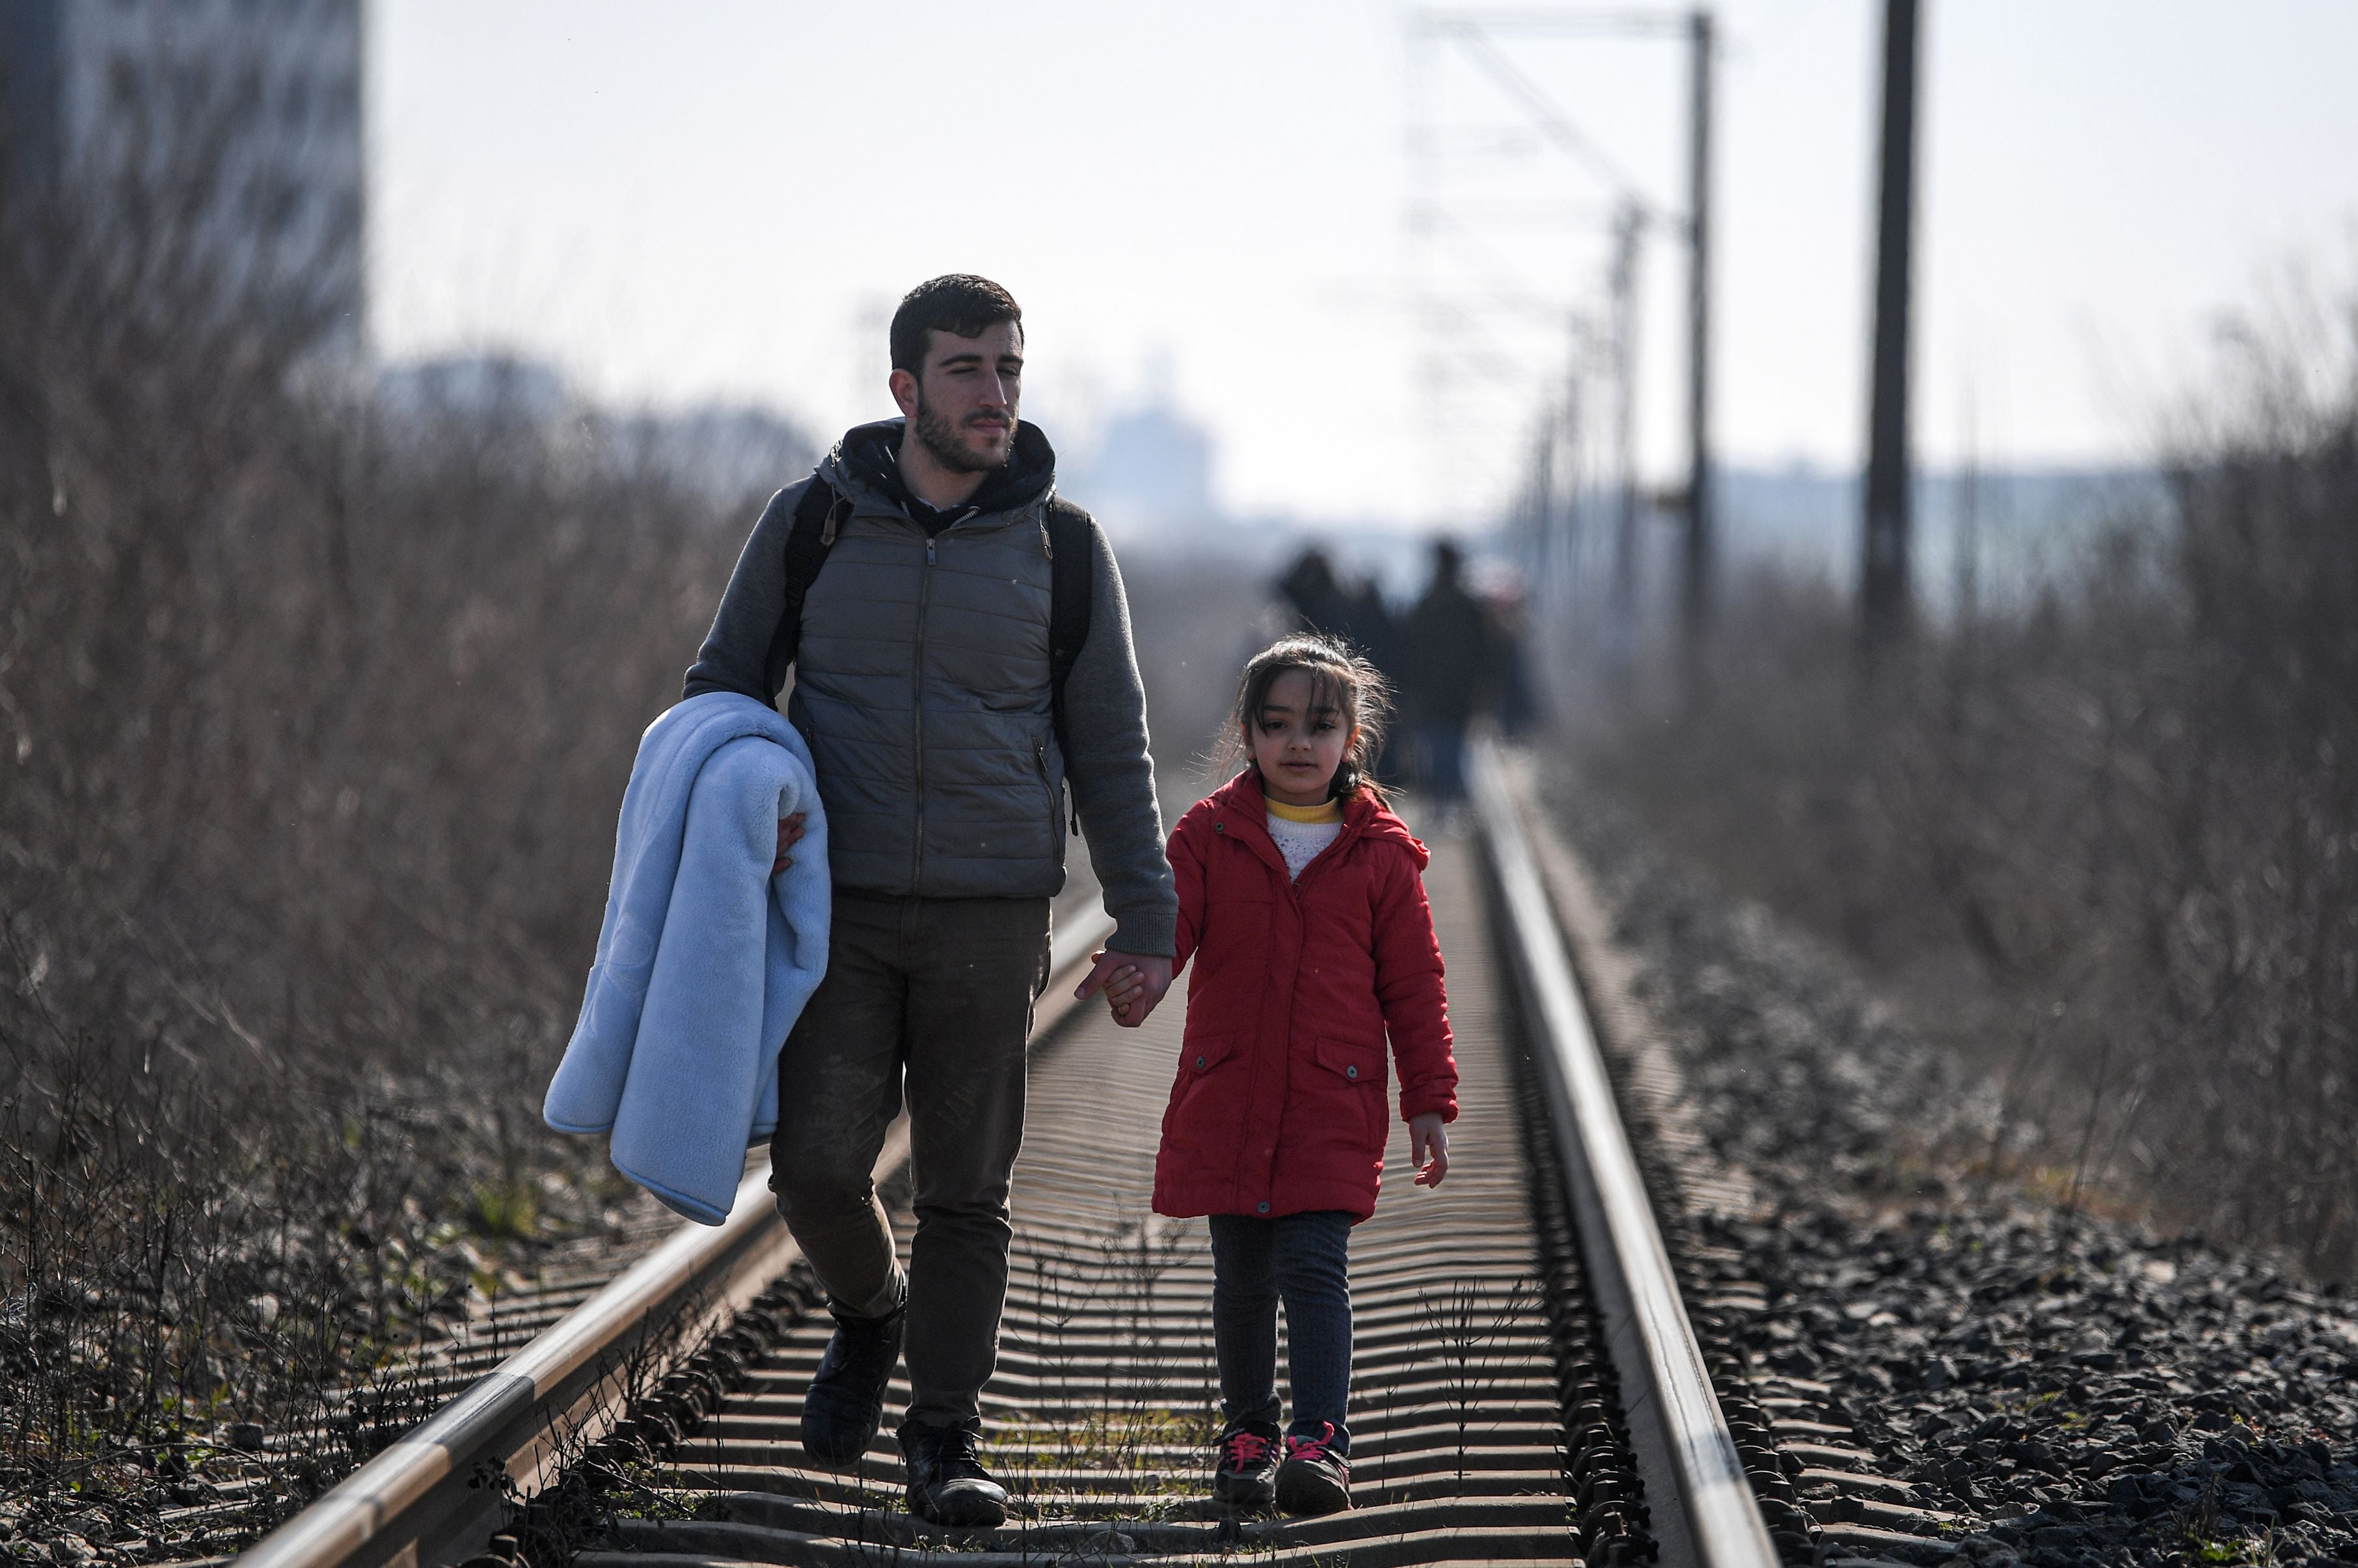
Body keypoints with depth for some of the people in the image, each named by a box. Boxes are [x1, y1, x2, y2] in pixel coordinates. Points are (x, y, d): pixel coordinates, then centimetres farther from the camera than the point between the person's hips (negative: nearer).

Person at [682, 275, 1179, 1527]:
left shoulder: (1061, 544, 0)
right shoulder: (811, 523, 0)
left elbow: (1109, 748, 4)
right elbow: (726, 684, 10)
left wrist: (1146, 924, -1)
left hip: (991, 919, 0)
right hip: (840, 913, 0)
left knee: (965, 1192, 1)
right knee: (817, 1166, -10)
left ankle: (944, 1445, 11)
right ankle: (868, 1314, 22)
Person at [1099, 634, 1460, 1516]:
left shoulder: (1380, 854, 2)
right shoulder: (1211, 835, 4)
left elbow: (1414, 986, 5)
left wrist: (1430, 1102, 2)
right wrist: (1135, 972, -30)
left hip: (1333, 1106, -2)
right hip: (1226, 1101, 2)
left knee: (1315, 1269, -11)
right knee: (1241, 1278, 9)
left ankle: (1320, 1442, -13)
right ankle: (1248, 1430, 23)